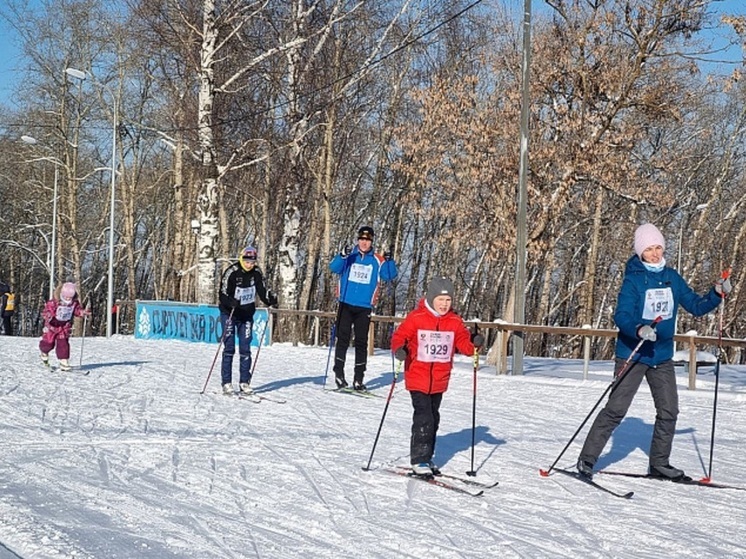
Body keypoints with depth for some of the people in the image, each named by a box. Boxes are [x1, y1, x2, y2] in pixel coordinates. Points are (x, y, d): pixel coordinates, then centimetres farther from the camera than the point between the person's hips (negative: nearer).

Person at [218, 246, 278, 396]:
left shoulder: (256, 273, -3)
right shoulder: (231, 272, -16)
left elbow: (262, 291, 6)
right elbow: (223, 295, -18)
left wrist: (271, 300, -13)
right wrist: (232, 302, -38)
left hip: (247, 315, 4)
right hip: (229, 314, -4)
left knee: (245, 349, 3)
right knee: (229, 348, -6)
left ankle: (244, 382, 9)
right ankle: (226, 383, -2)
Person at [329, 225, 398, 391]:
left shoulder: (377, 260, 4)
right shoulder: (349, 256, 2)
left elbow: (390, 275, -3)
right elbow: (334, 268, -10)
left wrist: (389, 261, -20)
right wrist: (343, 255, -28)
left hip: (364, 307, 1)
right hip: (346, 304, -1)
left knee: (361, 342, 3)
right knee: (343, 339, 0)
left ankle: (358, 379, 8)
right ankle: (339, 373, 9)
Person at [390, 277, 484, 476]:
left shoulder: (455, 322, 3)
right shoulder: (416, 318, -10)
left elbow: (463, 341, 2)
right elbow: (399, 336, -7)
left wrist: (474, 343, -18)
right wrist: (399, 349, -27)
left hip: (439, 381, 6)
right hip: (418, 378, -5)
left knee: (433, 418, 15)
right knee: (423, 418, -11)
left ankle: (426, 458, 28)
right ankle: (419, 460, -3)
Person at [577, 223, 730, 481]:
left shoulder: (672, 277, 7)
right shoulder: (633, 279, -9)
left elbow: (696, 306, 13)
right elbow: (621, 316, -19)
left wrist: (716, 294, -3)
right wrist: (639, 330, -38)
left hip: (662, 356, 6)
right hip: (632, 354, -6)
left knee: (669, 411, 8)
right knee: (615, 409, -8)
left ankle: (659, 463, 23)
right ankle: (586, 459, 0)